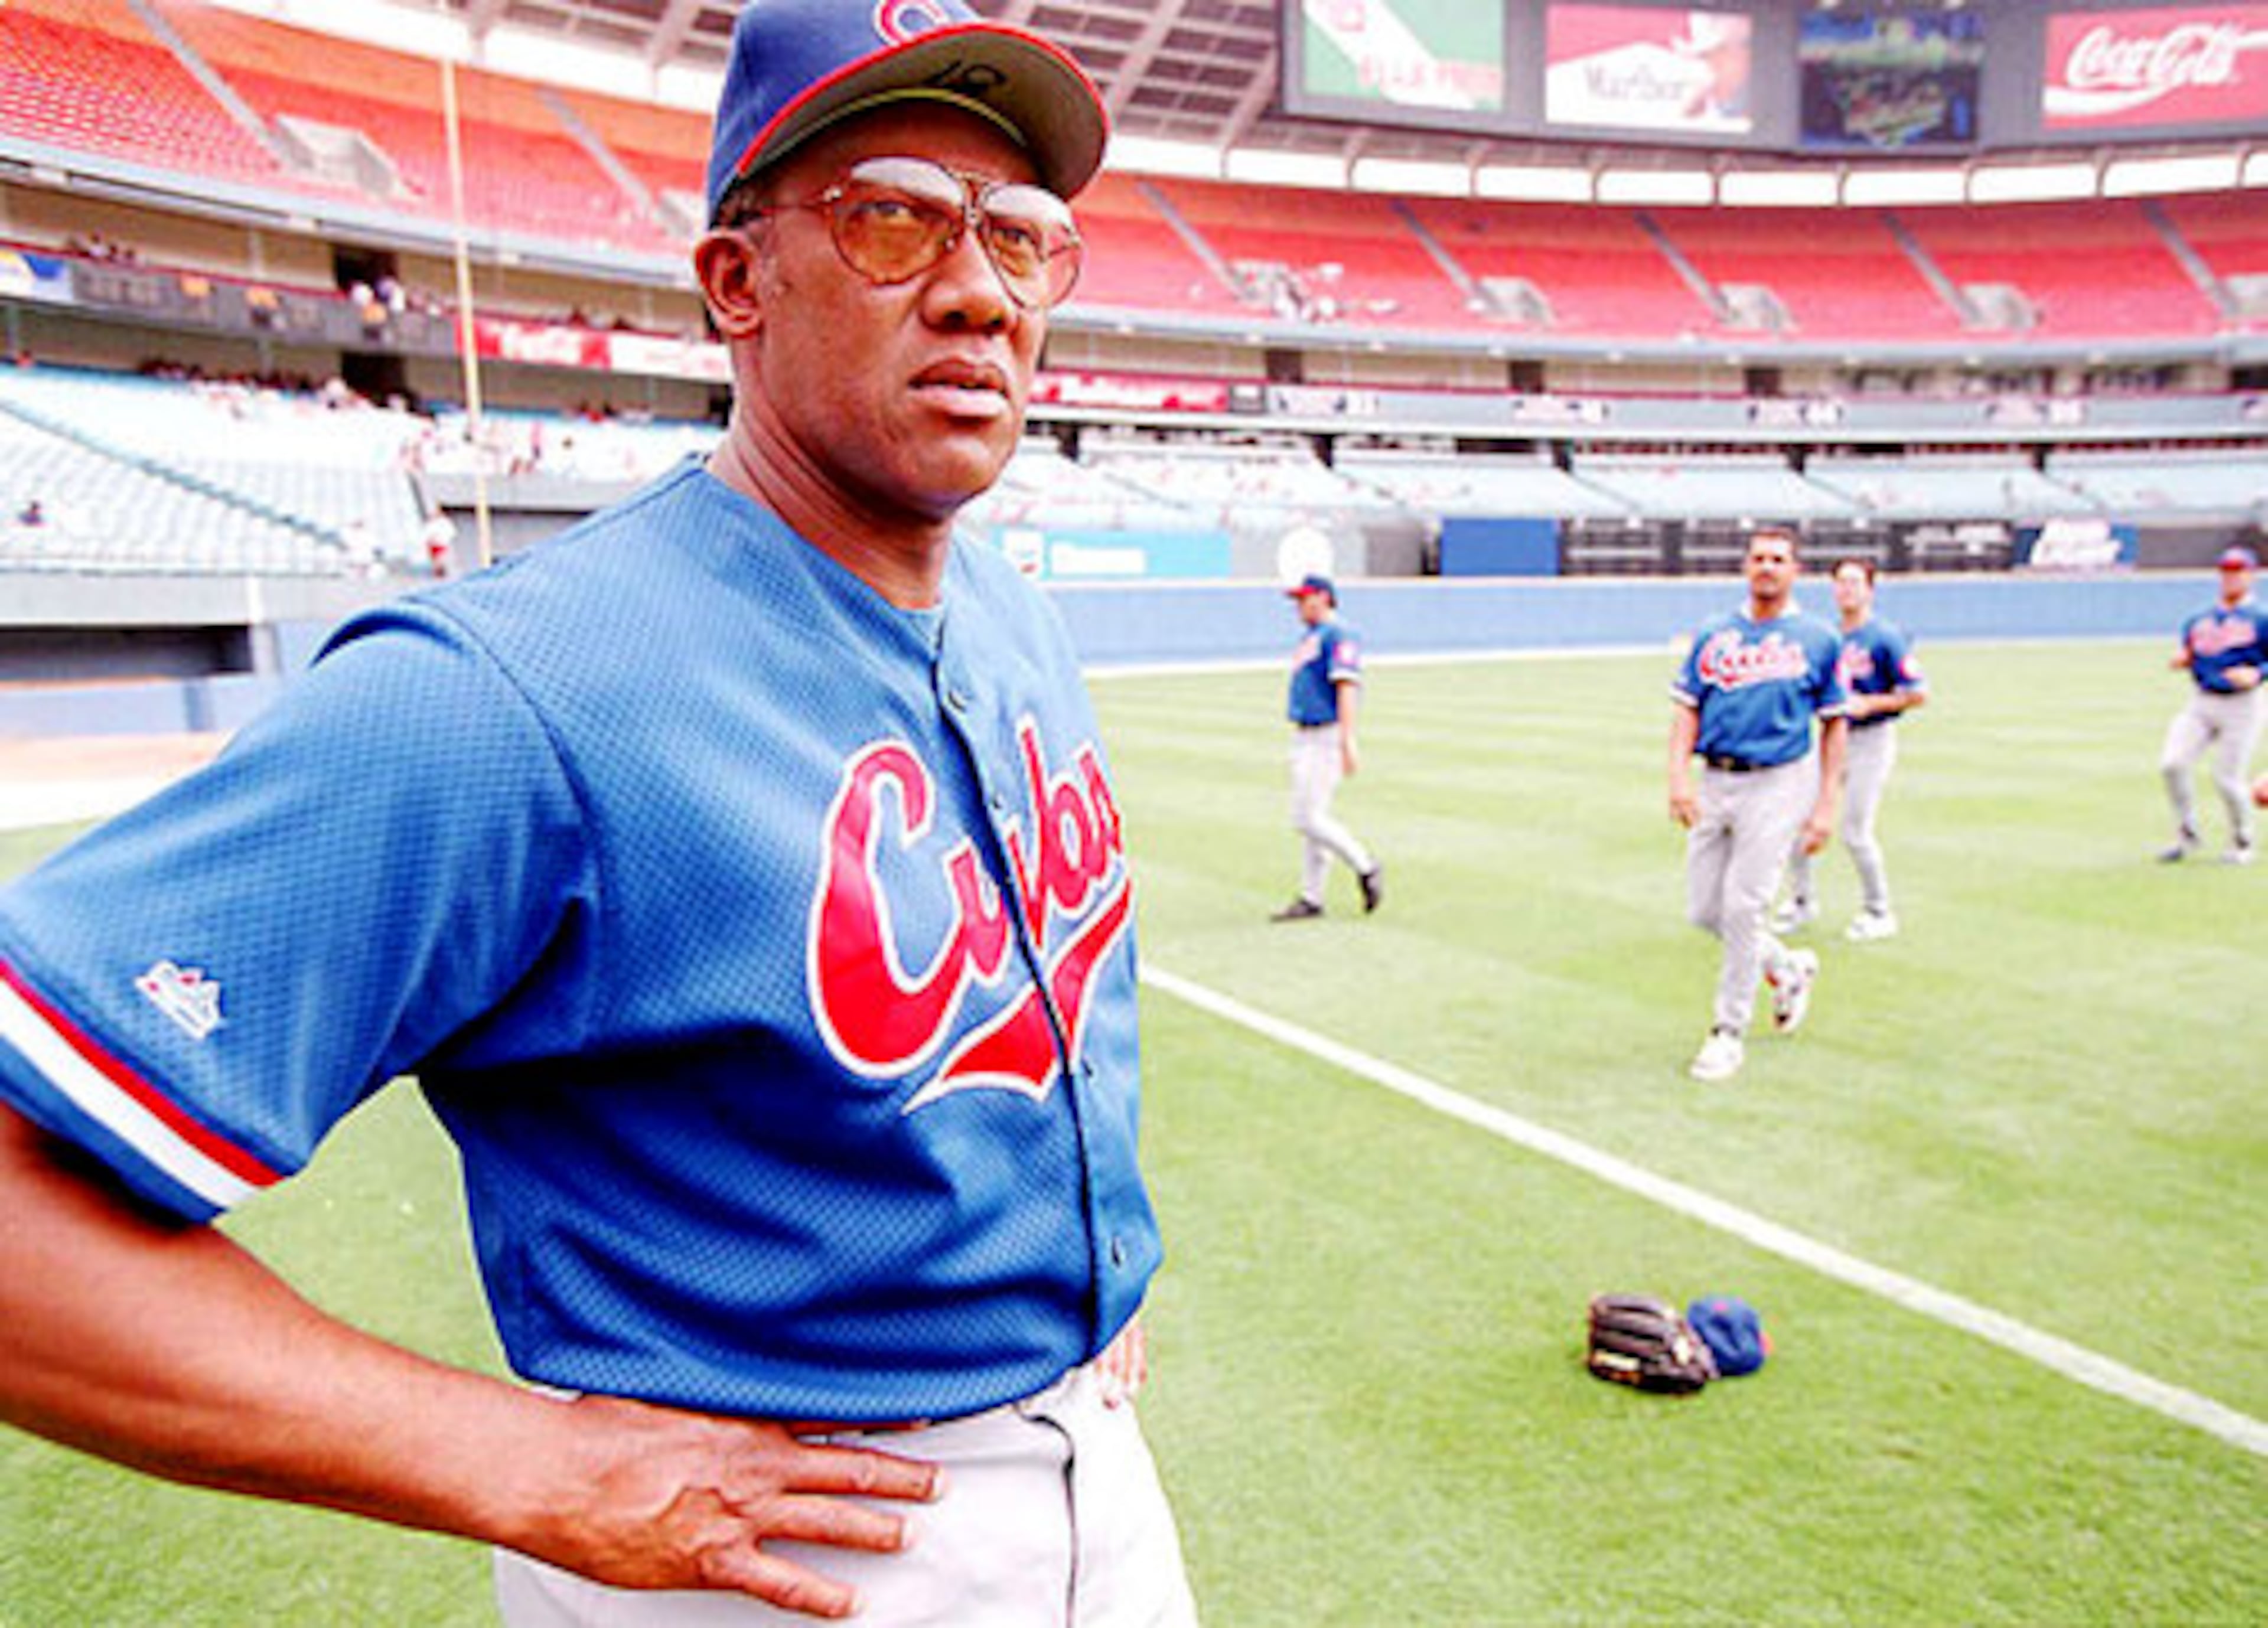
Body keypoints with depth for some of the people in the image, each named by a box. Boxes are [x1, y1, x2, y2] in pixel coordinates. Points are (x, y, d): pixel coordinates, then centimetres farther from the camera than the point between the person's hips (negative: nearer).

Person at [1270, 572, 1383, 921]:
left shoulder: (1338, 635, -10)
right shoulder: (1309, 638, 19)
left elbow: (1347, 689, -19)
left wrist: (1348, 743, -27)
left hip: (1327, 738, -9)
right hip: (1303, 738, 9)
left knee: (1309, 819, -13)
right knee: (1309, 819, 9)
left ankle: (1366, 869, 4)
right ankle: (1311, 899, 13)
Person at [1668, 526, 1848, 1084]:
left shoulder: (1818, 640, 2)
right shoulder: (1713, 636, 9)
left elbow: (1834, 724, 3)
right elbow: (1687, 708, 6)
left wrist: (1826, 806, -4)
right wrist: (1679, 776, -9)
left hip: (1777, 785, -4)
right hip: (1715, 783, 4)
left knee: (1743, 908, -8)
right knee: (1704, 910, 6)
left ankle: (1729, 1033, 6)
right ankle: (1788, 968, 33)